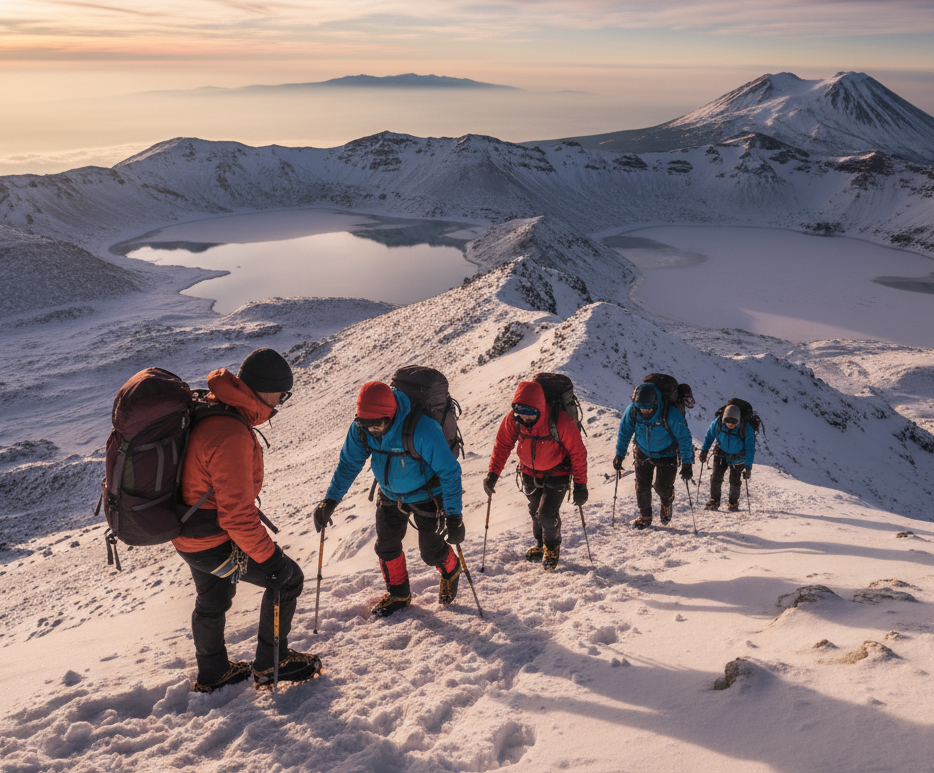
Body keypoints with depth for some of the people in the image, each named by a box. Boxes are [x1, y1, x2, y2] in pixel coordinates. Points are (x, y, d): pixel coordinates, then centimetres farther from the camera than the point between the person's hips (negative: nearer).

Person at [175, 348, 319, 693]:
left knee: (213, 600, 28)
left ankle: (212, 674, 50)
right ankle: (270, 664, 22)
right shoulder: (230, 436, -33)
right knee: (287, 578, 7)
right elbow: (237, 514, -30)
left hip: (188, 534, 10)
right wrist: (269, 556, -20)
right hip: (215, 544, -9)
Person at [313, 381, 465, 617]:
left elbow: (449, 472, -31)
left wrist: (454, 516, -33)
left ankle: (450, 571, 42)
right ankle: (398, 594, 39)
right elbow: (349, 463, -6)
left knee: (431, 552, 6)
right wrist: (330, 500, -16)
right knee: (386, 547, 13)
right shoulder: (361, 428, -20)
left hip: (426, 496, -5)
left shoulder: (422, 430, -38)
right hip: (390, 494, 5)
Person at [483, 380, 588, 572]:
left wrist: (581, 485, -17)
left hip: (557, 474, -4)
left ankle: (552, 547, 21)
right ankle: (541, 545, 47)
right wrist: (492, 474, -10)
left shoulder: (560, 422, -34)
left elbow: (578, 452, -20)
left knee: (547, 515, -11)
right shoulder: (513, 419, -22)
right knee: (535, 511, 19)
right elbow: (502, 445, -4)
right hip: (530, 473, 4)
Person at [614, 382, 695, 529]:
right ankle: (645, 516, 26)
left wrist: (687, 464, -23)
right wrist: (619, 455, 0)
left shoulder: (670, 414, -34)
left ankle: (666, 504, 37)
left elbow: (684, 438, -23)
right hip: (643, 452, 3)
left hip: (666, 455, -3)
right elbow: (624, 433, -4)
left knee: (663, 486, 1)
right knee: (642, 485, 4)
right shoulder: (632, 411, -23)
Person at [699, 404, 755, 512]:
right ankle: (714, 501, 8)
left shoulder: (746, 428, -29)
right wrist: (704, 450, -5)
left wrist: (748, 467, -27)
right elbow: (709, 436, -2)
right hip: (721, 453, 2)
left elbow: (750, 449, -23)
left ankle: (733, 502, 24)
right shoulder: (717, 423, -24)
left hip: (737, 457, -2)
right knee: (715, 477, -8)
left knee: (734, 481, 2)